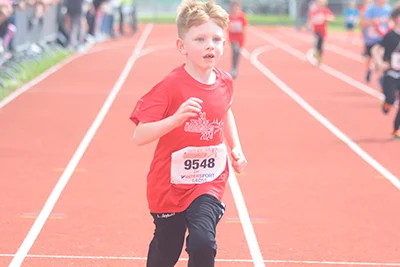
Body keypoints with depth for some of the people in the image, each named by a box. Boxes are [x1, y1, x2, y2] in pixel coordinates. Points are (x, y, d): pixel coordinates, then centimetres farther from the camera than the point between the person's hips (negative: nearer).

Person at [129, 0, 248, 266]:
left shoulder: (224, 82, -4)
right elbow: (139, 136, -27)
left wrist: (236, 148, 14)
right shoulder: (171, 86, -21)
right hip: (171, 184, -2)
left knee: (203, 243, -21)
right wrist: (176, 118, -41)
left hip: (209, 182, 2)